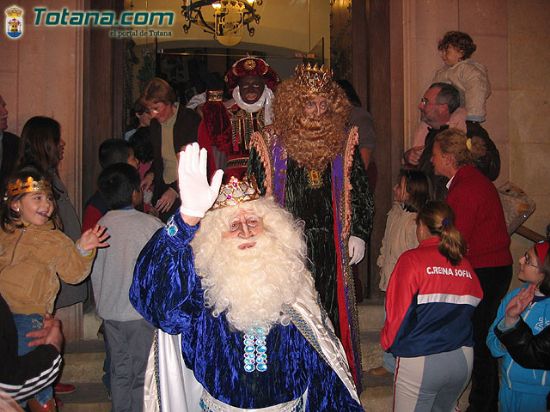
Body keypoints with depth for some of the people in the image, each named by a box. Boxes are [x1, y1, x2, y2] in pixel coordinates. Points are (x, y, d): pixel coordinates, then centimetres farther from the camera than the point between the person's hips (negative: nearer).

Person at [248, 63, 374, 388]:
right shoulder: (270, 143, 0)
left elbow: (361, 191, 11)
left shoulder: (343, 141, 6)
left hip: (331, 245, 2)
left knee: (332, 312, 8)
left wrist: (359, 233, 5)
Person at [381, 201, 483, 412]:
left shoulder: (412, 260, -11)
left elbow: (398, 311, -13)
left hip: (420, 361, -5)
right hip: (463, 360, 5)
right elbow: (476, 312, 7)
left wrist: (389, 343, 5)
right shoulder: (466, 266, 4)